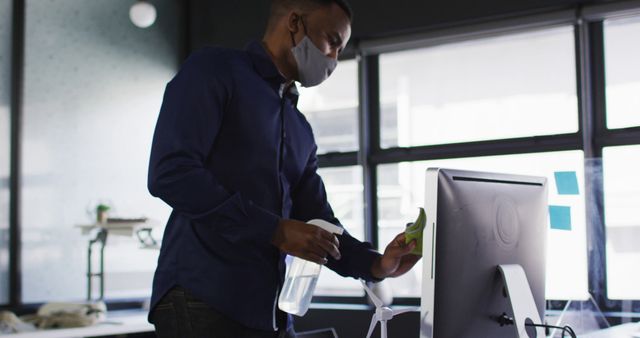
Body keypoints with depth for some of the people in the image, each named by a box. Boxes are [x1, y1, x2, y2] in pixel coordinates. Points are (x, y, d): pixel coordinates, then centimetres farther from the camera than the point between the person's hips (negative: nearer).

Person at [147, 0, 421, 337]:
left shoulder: (301, 130, 20)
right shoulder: (214, 71, -2)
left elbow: (318, 222, 18)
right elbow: (169, 173, -15)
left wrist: (375, 263, -1)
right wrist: (275, 231, -15)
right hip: (201, 298, -7)